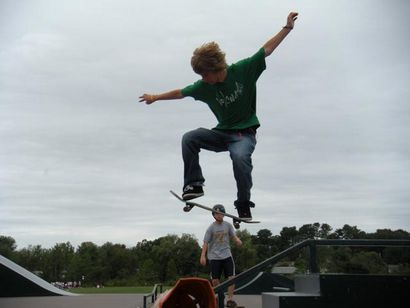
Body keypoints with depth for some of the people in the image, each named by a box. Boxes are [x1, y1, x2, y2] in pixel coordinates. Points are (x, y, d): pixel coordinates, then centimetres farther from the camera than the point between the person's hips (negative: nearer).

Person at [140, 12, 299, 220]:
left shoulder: (243, 70, -11)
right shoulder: (204, 87, -3)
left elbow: (267, 49, -6)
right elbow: (180, 93, 12)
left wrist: (288, 27, -4)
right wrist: (156, 97, 21)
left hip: (245, 134, -4)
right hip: (222, 133, 4)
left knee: (240, 157, -34)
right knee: (189, 138, -19)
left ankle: (244, 204, -17)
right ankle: (194, 184, -13)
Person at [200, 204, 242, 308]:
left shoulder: (228, 225, 5)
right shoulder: (211, 228, -4)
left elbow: (233, 236, 6)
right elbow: (206, 242, -5)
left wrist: (238, 240, -18)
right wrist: (203, 256, -13)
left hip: (227, 255, 2)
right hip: (214, 257, -2)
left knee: (231, 278, -9)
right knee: (215, 280, 1)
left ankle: (230, 300, -1)